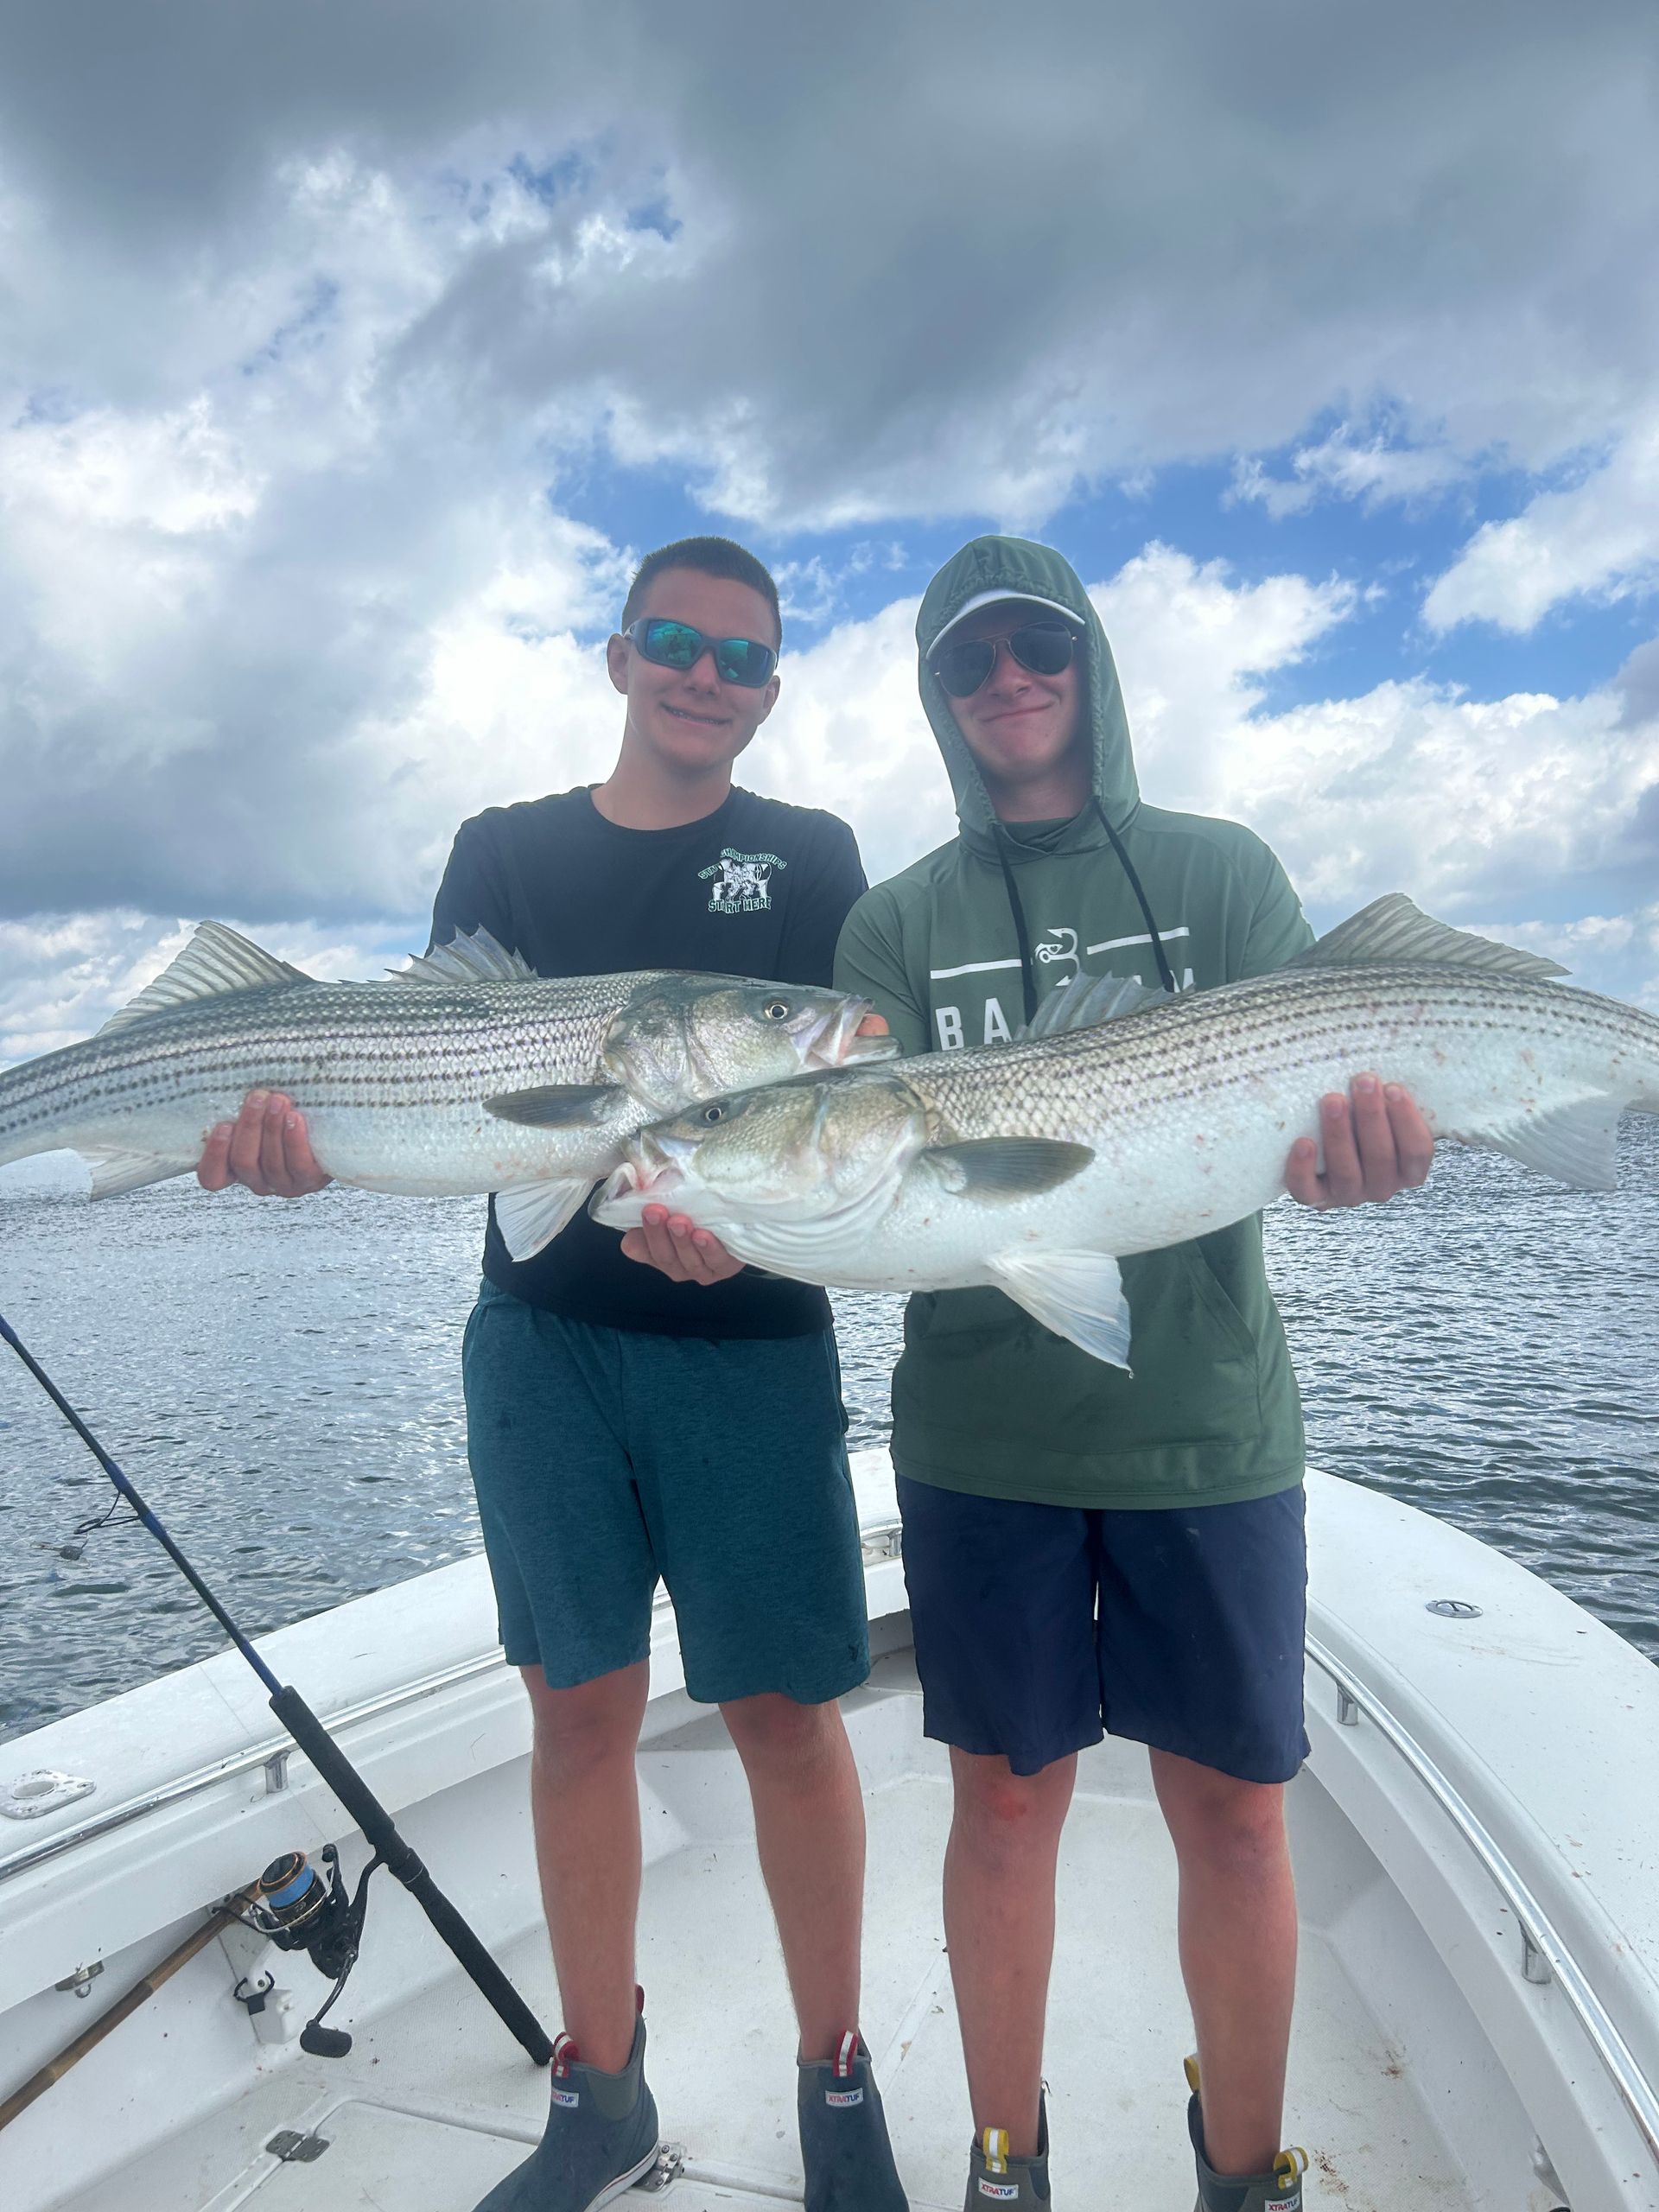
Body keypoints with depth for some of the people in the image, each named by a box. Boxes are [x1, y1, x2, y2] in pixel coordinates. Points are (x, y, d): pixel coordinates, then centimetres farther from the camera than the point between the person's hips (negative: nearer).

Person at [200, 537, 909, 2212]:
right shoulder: (506, 852, 12)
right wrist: (307, 1126, -20)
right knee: (580, 1705, 10)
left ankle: (834, 2076, 27)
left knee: (784, 1711, 4)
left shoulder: (808, 858, 7)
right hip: (542, 1332, 2)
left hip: (746, 1335, -1)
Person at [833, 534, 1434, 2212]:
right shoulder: (899, 921, 6)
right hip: (982, 1428, 0)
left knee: (1234, 1810, 11)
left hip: (1208, 1419, 0)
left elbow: (1313, 1090, -4)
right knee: (1007, 1798, 12)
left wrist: (1362, 1137, -28)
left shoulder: (1221, 871, 7)